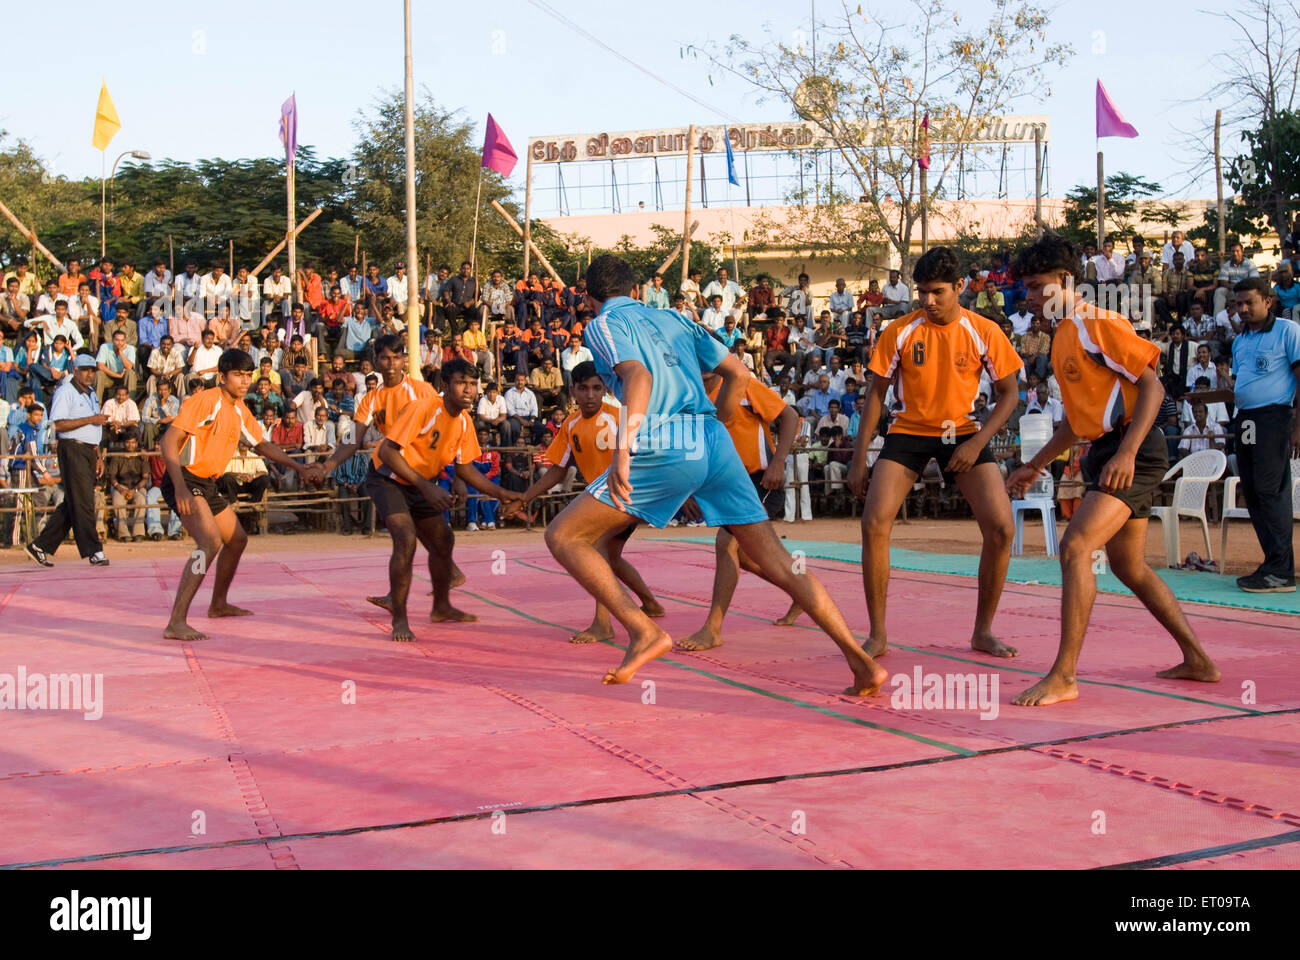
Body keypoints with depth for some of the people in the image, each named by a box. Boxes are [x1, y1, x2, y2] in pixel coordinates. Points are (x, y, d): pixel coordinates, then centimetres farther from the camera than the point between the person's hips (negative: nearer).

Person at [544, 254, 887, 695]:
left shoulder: (603, 325, 8)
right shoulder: (673, 319, 27)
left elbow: (638, 376, -13)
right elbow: (738, 374, 26)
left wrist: (622, 450, -24)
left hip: (664, 447, -6)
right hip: (715, 443, 6)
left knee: (563, 536, 6)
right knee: (779, 562, 8)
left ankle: (644, 632, -7)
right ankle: (863, 663, 0)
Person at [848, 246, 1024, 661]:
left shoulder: (984, 332, -9)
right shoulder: (899, 332, -9)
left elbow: (1009, 393, -1)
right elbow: (876, 394, -2)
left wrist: (976, 443, -14)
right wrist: (859, 458, -7)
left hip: (963, 433, 0)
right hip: (909, 432, 0)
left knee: (1001, 528, -12)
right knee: (874, 522, -17)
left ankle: (983, 631, 8)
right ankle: (877, 635, -3)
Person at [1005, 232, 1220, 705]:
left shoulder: (1097, 323, -11)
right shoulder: (1064, 334, 17)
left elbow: (1153, 387, -16)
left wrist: (1127, 453, -26)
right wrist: (1035, 465, 23)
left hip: (1133, 450, -10)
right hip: (1108, 452, 10)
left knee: (1075, 547, -21)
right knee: (1128, 566, 16)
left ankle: (1063, 676, -19)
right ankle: (1197, 660, 29)